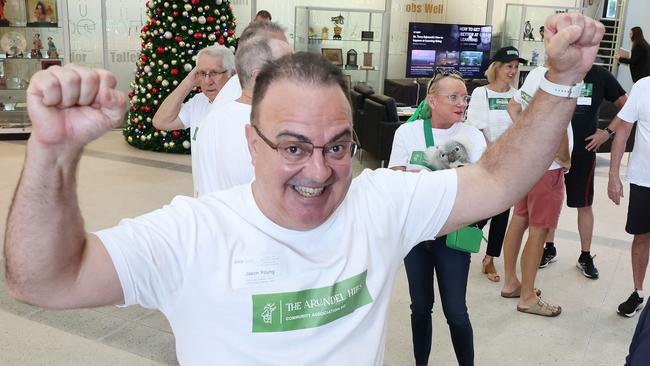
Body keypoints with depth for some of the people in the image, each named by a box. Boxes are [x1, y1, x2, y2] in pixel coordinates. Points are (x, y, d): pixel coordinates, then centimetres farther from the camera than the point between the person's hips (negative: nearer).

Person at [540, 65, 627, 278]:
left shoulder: (600, 76, -2)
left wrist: (608, 132, -5)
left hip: (584, 152, 0)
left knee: (584, 205, 7)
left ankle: (585, 257, 21)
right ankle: (549, 249, 28)